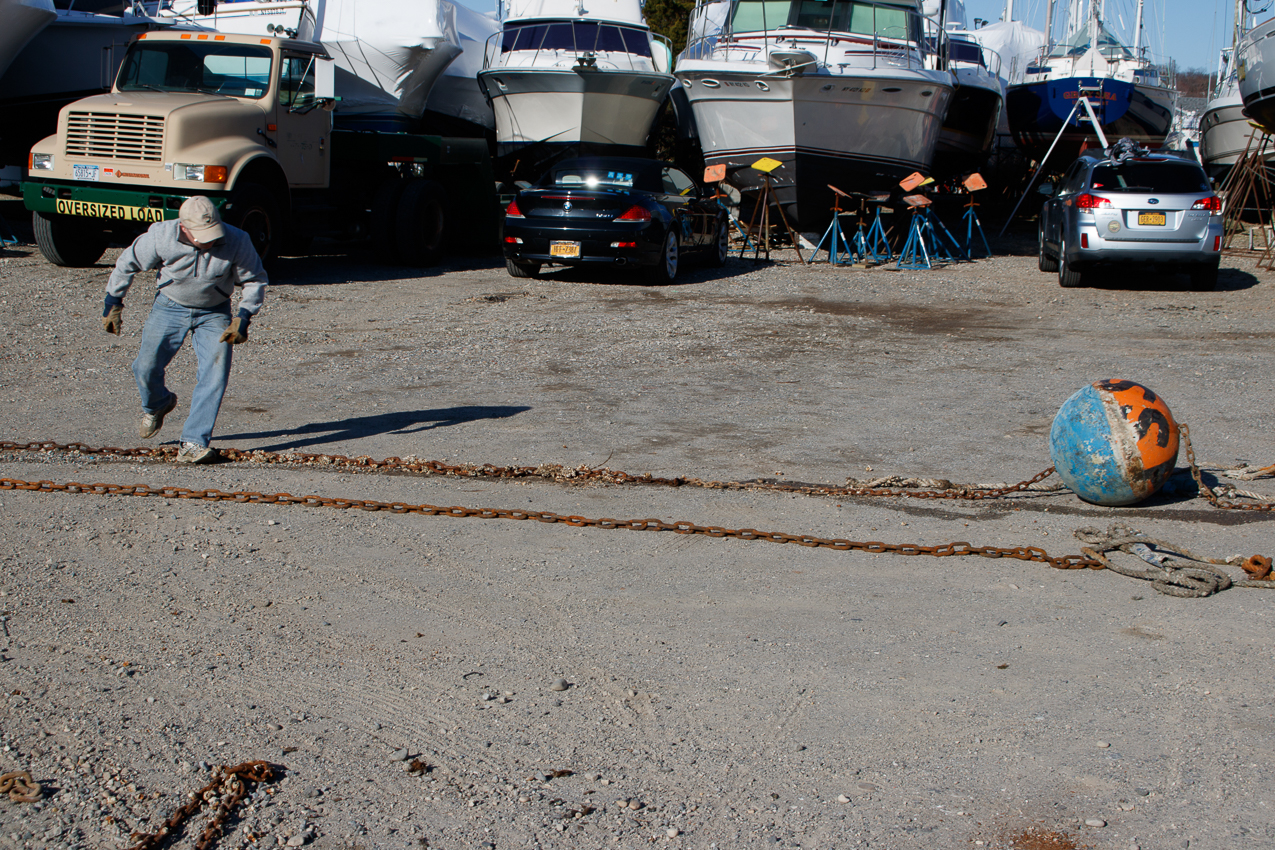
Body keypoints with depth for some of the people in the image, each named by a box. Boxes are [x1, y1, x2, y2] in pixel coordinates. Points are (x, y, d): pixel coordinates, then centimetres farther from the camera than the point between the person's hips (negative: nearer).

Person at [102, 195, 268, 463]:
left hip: (214, 313, -1)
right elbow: (127, 264, -7)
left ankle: (193, 443, -9)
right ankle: (156, 406, 32)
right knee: (146, 368, -4)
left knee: (214, 375, -14)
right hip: (170, 307, 1)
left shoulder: (236, 242, -25)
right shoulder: (161, 237, -25)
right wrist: (113, 304, -1)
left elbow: (256, 279, -8)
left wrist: (243, 318, -17)